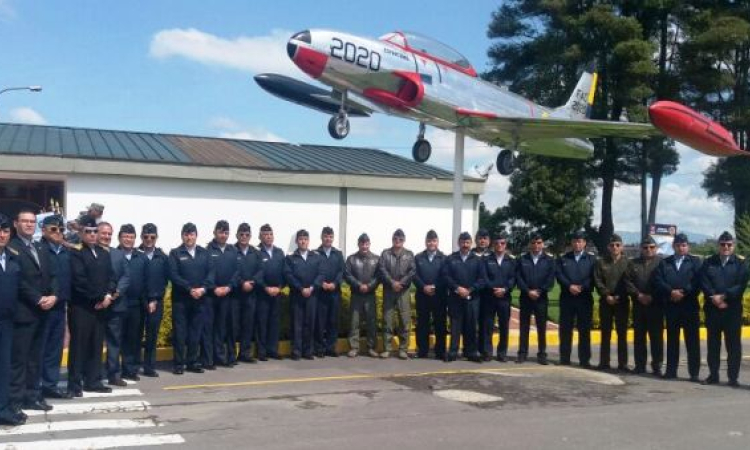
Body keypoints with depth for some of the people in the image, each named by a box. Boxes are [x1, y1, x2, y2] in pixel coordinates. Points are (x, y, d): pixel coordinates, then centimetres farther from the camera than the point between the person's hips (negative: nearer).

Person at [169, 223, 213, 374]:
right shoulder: (175, 253, 1)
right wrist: (190, 289, -16)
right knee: (180, 332, 0)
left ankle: (192, 362, 15)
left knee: (196, 332, 6)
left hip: (199, 299, 3)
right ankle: (179, 363, 7)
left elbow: (210, 273, 5)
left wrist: (203, 288, -12)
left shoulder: (204, 253, 11)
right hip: (180, 299, -3)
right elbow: (173, 275, -8)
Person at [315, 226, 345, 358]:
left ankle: (331, 347, 12)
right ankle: (320, 347, 4)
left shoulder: (338, 254, 13)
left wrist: (334, 283, -10)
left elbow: (342, 271, 5)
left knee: (333, 320, 5)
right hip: (320, 292, -3)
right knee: (320, 321, -2)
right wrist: (321, 283, -16)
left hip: (335, 292, 3)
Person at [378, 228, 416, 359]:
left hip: (404, 291, 0)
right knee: (387, 320, 2)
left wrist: (401, 283, -15)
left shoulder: (409, 254, 8)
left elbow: (413, 271, -3)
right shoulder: (385, 253, 7)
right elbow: (382, 270, -4)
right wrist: (392, 282, -16)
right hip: (388, 290, 0)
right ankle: (387, 348, 8)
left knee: (405, 321, -1)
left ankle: (403, 349, 5)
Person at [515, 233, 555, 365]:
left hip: (541, 298, 0)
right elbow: (518, 278, -1)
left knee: (542, 327, 4)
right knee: (524, 326, 4)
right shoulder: (522, 259, 6)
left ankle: (542, 354, 11)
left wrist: (539, 291, -11)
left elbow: (551, 279, -2)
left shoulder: (549, 260, 5)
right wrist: (528, 291, -12)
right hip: (525, 297, 1)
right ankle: (522, 353, 9)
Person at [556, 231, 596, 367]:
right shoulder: (563, 259, 11)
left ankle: (584, 360, 7)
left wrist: (581, 287, -16)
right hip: (566, 298, 1)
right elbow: (559, 275, -1)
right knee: (565, 329, 3)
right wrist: (569, 286, -16)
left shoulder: (592, 259, 8)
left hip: (585, 298, -1)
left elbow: (593, 278, -2)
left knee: (584, 330, 2)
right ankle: (564, 359, 10)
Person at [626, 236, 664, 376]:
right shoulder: (634, 263, 11)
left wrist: (652, 296, -12)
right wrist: (638, 295, -8)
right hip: (638, 304, 3)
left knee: (656, 336, -1)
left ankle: (657, 365, 6)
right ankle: (640, 365, 14)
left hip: (655, 305, -3)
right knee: (639, 336, 7)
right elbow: (628, 281, 4)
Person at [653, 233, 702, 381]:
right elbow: (658, 281, 0)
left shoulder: (695, 262, 7)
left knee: (692, 340, -1)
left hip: (690, 306, -2)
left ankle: (694, 373, 4)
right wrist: (671, 292, -14)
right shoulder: (664, 262, 12)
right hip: (671, 306, 2)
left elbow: (697, 282, -6)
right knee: (672, 340, 8)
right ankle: (671, 370, 14)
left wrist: (683, 293, -15)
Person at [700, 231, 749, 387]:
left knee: (733, 344, 0)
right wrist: (714, 298, -15)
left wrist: (724, 296, -16)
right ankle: (713, 375, 14)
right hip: (712, 309, 2)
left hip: (732, 310, -2)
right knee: (713, 344, 7)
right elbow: (704, 283, 0)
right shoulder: (709, 262, 9)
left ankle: (733, 377, 6)